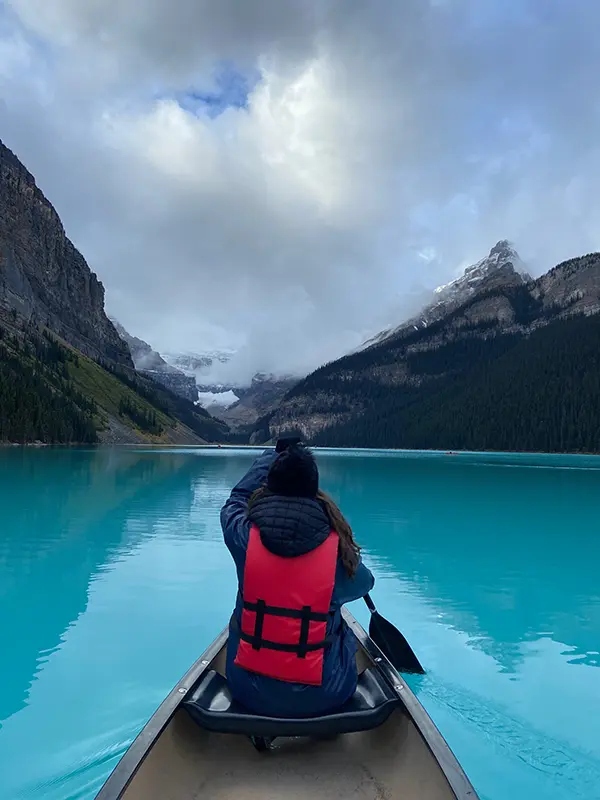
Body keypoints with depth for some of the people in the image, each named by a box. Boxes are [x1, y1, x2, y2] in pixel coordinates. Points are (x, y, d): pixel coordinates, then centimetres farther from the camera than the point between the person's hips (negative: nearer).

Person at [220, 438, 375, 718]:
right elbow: (365, 583, 7)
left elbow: (236, 499, 9)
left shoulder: (245, 536, -15)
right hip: (322, 697, -1)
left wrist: (273, 455, 23)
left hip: (249, 692, 1)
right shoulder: (338, 549, -17)